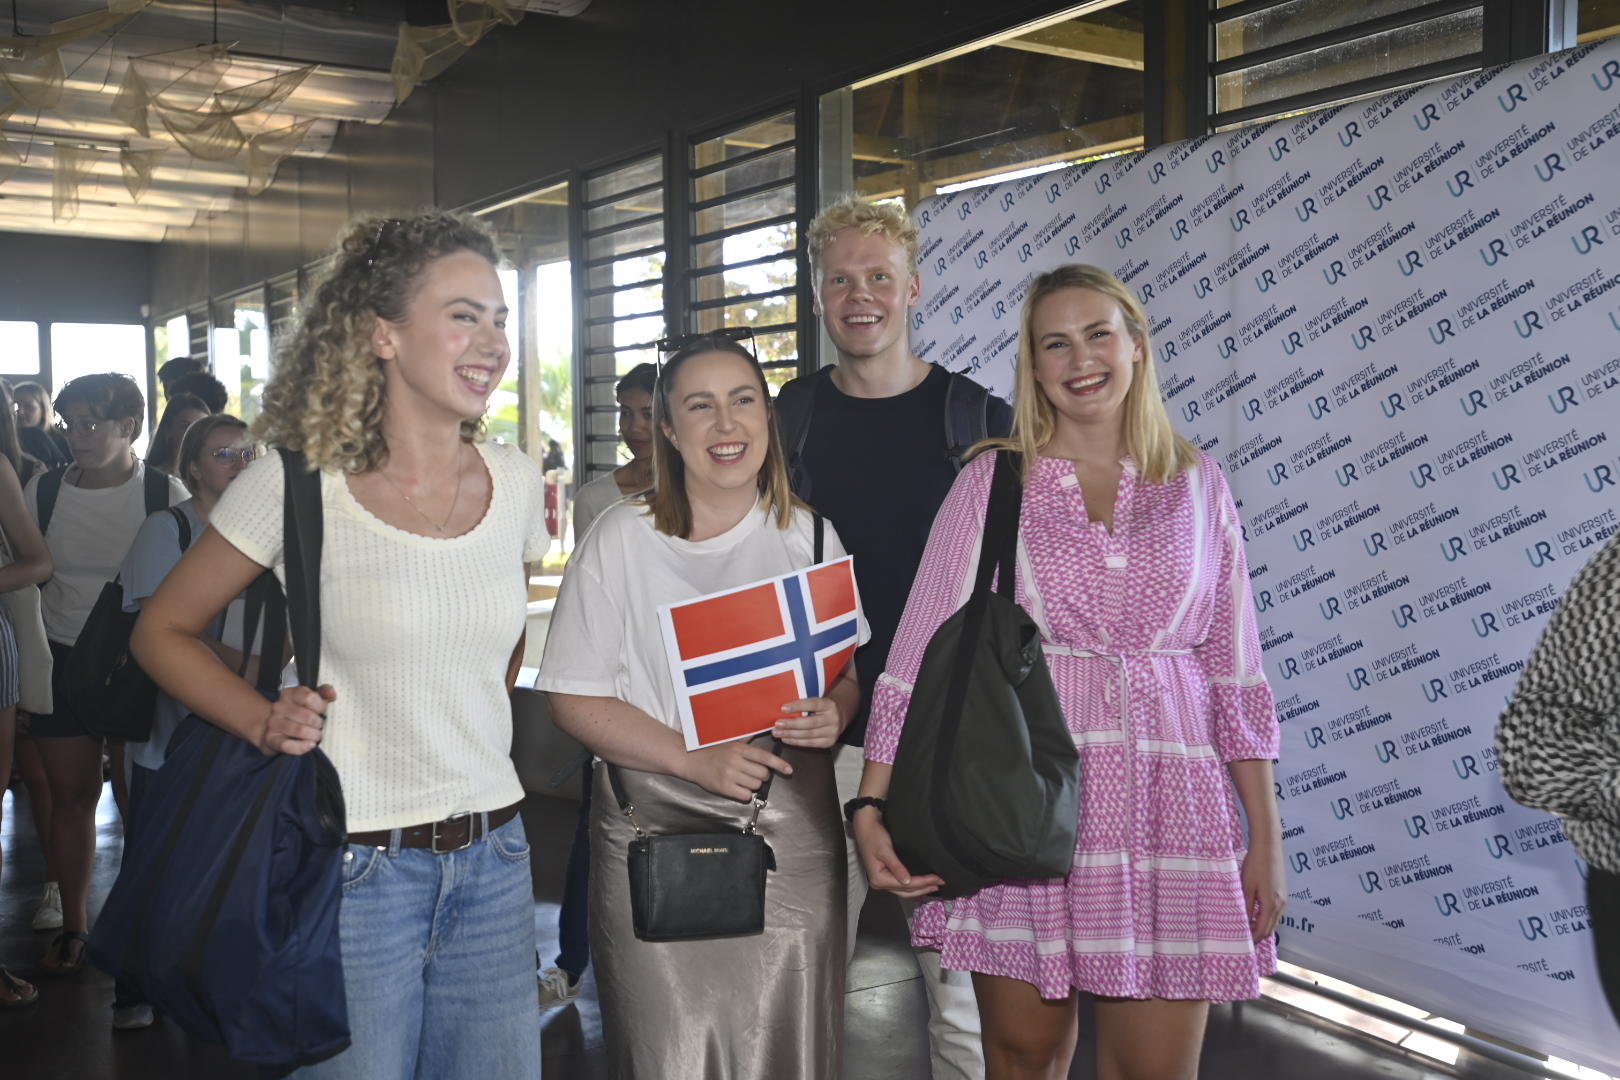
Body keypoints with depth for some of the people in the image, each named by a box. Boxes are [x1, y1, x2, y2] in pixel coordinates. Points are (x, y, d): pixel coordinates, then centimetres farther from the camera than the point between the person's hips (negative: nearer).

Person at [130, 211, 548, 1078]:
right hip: (352, 870, -4)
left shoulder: (515, 482, 2)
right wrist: (262, 723, -12)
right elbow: (162, 631, 1)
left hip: (492, 860, 4)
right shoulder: (296, 484, -10)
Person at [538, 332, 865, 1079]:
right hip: (655, 840, -2)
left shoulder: (810, 535, 6)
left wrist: (835, 712, -10)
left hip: (792, 840, 2)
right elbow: (575, 698, -5)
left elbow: (850, 670, 14)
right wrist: (699, 762, -16)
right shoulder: (621, 538, -3)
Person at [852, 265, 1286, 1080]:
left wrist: (1265, 836, 6)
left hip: (1165, 802, 2)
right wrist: (873, 808, -10)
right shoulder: (992, 479, 1)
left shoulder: (1196, 484, 8)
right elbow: (921, 648, -3)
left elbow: (1233, 668, 8)